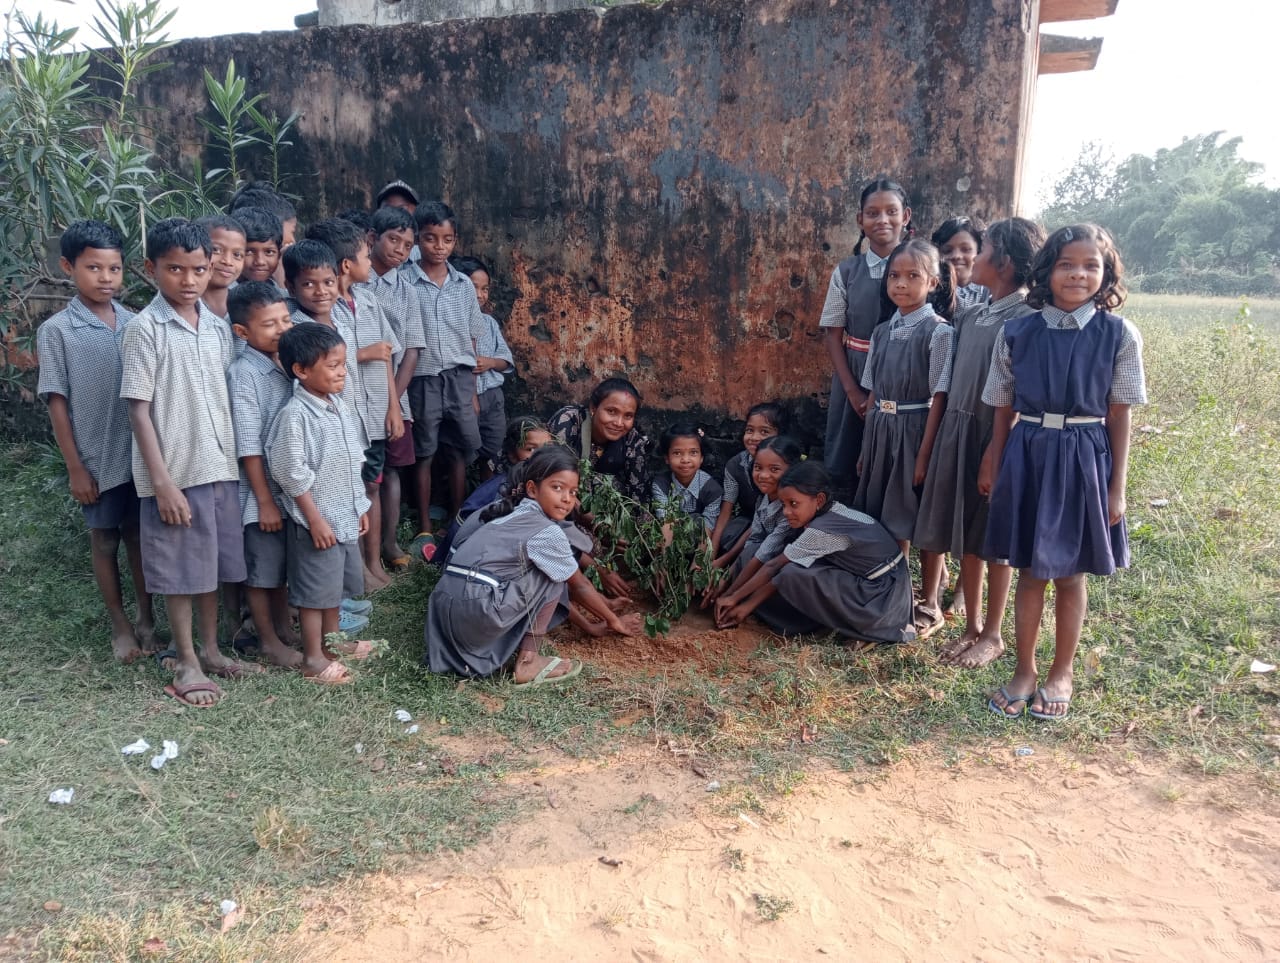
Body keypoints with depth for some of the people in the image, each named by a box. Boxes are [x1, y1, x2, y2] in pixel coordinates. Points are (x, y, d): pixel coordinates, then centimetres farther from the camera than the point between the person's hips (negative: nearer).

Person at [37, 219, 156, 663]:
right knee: (104, 539, 11)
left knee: (140, 535, 12)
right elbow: (57, 403, -5)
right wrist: (75, 467, -7)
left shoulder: (135, 324, 1)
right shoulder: (56, 331, -7)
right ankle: (120, 626, 25)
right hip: (98, 459, -2)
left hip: (142, 454, 2)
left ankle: (147, 618, 28)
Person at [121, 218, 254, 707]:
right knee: (180, 569, 6)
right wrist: (162, 481, -15)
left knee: (213, 562, 15)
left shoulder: (217, 327, 7)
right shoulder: (145, 328, -9)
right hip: (175, 471, -5)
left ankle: (210, 649, 30)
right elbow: (138, 410, -11)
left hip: (220, 466, 5)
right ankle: (186, 662, 20)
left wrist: (235, 459, 8)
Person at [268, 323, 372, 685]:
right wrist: (315, 518, -18)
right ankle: (313, 658, 14)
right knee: (315, 588, 2)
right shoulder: (295, 415, -19)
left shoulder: (340, 406, 6)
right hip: (316, 519, -8)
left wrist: (360, 506, 16)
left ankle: (331, 642, 35)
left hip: (345, 515, 8)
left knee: (336, 582, 19)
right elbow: (292, 473, -19)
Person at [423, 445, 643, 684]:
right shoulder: (547, 532, -7)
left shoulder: (512, 514, 18)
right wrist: (614, 620, 20)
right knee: (553, 576, 3)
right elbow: (578, 586, 6)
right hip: (476, 614, -8)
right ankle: (527, 661, 3)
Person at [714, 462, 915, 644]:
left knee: (793, 575, -19)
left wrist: (734, 597, -3)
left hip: (883, 598, -9)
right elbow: (775, 568, 3)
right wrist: (749, 603, 2)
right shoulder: (829, 514, 2)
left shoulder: (822, 529, -23)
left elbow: (774, 566, -13)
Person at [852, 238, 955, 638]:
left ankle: (929, 606, 18)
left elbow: (939, 397, -12)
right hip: (881, 430, 6)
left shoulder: (938, 331, -9)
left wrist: (925, 454, -15)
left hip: (916, 430, -6)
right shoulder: (883, 331, 8)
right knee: (886, 518, 13)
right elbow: (873, 394, 11)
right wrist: (866, 448, 11)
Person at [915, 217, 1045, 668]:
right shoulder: (969, 316, 8)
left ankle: (992, 635, 19)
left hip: (997, 437, -6)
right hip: (958, 432, 6)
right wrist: (945, 437, 9)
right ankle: (972, 626, 26)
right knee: (965, 536, 12)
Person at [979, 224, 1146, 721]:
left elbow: (1119, 417, -2)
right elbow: (1003, 409, 6)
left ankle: (1061, 674, 28)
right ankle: (1024, 671, 25)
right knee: (1030, 572, 10)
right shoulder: (1017, 332, -1)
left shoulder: (1119, 335, -4)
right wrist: (991, 466, 9)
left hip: (1083, 459, -1)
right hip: (1028, 454, 1)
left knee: (1070, 574, 10)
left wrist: (1117, 487, -3)